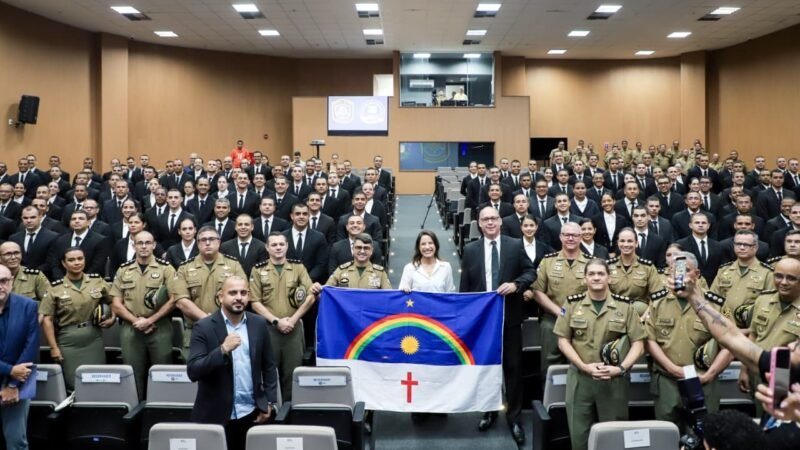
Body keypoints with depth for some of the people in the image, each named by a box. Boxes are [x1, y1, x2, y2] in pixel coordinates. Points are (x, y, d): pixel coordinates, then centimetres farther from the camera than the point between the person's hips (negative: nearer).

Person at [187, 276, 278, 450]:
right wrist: (223, 349, -25)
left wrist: (269, 402, 4)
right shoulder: (204, 327, -6)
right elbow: (193, 371, -14)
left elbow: (268, 366, 10)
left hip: (251, 413, 3)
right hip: (215, 415, -2)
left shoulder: (259, 324, 4)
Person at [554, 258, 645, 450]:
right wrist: (584, 366, -11)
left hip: (615, 379, 0)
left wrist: (621, 368, -13)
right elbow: (563, 340, 1)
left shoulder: (624, 305, 1)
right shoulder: (572, 303, 1)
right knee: (579, 434, 7)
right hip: (580, 377, 0)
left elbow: (638, 342, 1)